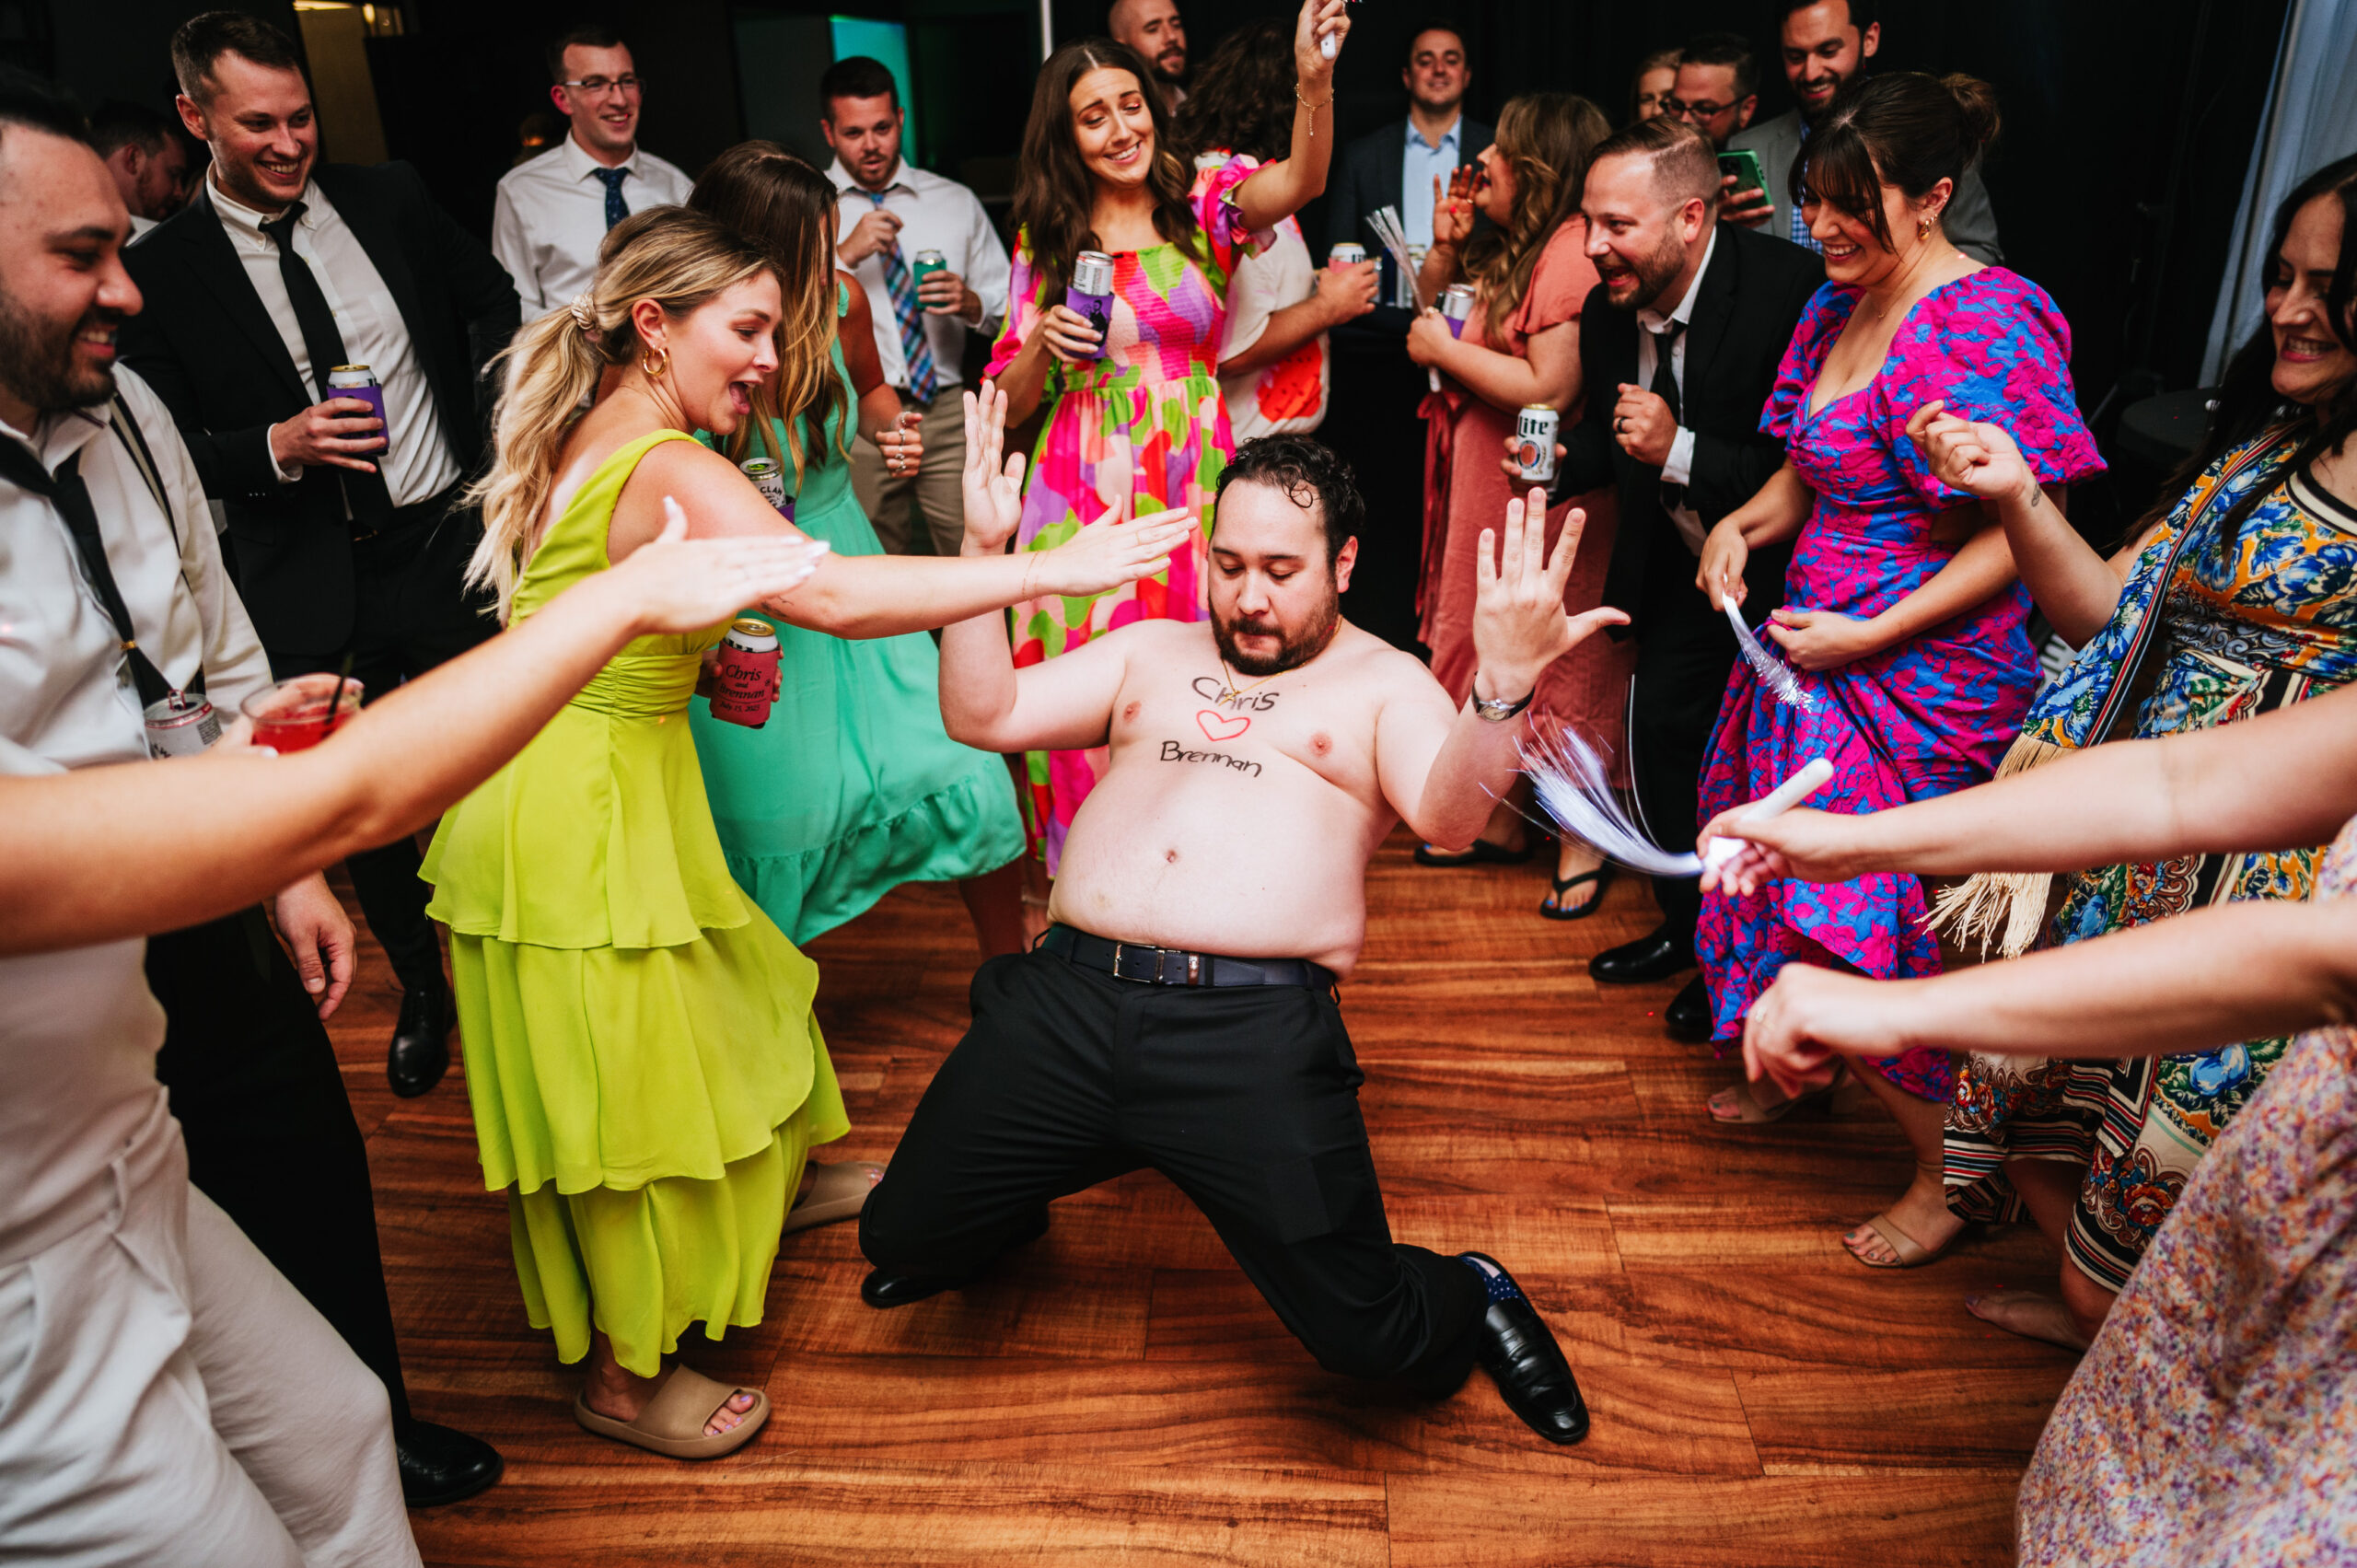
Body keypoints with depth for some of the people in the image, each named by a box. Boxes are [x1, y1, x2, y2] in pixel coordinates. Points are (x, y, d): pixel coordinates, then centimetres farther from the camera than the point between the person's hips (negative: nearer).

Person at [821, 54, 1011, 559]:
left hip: (947, 410, 2)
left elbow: (1011, 312, 12)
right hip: (854, 420, -1)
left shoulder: (957, 203, 13)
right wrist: (845, 254, -16)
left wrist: (971, 304, -8)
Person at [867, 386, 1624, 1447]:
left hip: (1254, 1032, -3)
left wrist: (1502, 683, -28)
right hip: (1069, 996, 4)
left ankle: (1472, 1299, 29)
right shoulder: (1150, 654, 22)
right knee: (902, 1232, 4)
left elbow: (1448, 817, -10)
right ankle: (1013, 1199, 40)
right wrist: (985, 551, 4)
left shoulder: (1385, 684, 10)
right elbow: (981, 715, 15)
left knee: (1364, 1330, -8)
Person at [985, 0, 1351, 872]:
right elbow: (1011, 402, 9)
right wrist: (1043, 344, -10)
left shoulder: (1203, 206, 3)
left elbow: (1301, 182, -19)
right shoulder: (1044, 240, 6)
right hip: (1081, 494, 1)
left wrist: (1315, 79, -36)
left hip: (1189, 486, -1)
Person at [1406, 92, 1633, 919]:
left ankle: (1582, 841, 18)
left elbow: (1551, 390, -27)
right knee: (1488, 644, 16)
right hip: (1490, 483, 10)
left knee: (1562, 663, 2)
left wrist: (1446, 349, -16)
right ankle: (1499, 820, 31)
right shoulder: (1512, 244, 11)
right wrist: (1446, 245, 4)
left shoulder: (1573, 252, -19)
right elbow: (1432, 302, 23)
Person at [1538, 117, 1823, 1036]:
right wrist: (1559, 461, -10)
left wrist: (1681, 452, -34)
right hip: (1683, 565, 6)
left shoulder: (1789, 295, -27)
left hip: (1779, 569, -6)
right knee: (1657, 728, 7)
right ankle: (1688, 926, 31)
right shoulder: (1608, 312, -6)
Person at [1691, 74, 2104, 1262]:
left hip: (1920, 675, -8)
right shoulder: (1837, 307, 9)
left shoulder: (1983, 326, -18)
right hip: (1819, 648, 8)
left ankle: (1950, 1176, 21)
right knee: (1783, 880, 17)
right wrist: (1744, 525, -2)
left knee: (1872, 921, -1)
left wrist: (1869, 634, -21)